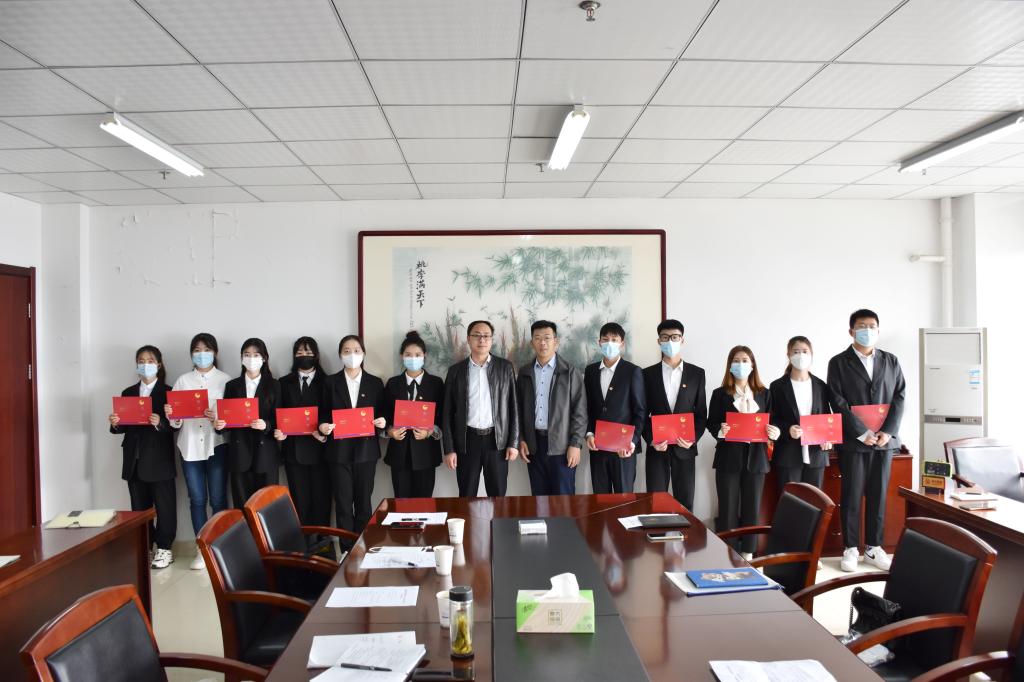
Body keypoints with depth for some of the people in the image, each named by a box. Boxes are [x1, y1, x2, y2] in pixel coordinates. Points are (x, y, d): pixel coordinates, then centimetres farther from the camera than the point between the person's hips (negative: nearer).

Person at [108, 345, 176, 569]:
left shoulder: (168, 392, -2)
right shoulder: (128, 393, 13)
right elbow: (124, 426, 13)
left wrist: (160, 423, -27)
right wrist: (115, 424, -8)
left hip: (159, 460, -5)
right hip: (134, 459, 5)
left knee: (164, 506, 2)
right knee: (139, 507, 10)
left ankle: (164, 548, 11)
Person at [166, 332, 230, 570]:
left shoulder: (224, 379, 2)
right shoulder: (182, 381, 9)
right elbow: (177, 422, 7)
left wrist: (218, 418, -22)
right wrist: (171, 416, -14)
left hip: (216, 446, -2)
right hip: (190, 447, 2)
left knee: (218, 499, 1)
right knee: (197, 499, 6)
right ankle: (202, 549, 16)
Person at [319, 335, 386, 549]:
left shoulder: (375, 383, 6)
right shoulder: (331, 382, 5)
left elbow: (381, 414, 9)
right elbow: (324, 413, 6)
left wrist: (381, 421, -13)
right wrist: (323, 425, -15)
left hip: (365, 450, 1)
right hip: (339, 451, 0)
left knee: (363, 503, 6)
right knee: (343, 504, 1)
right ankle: (347, 552, 9)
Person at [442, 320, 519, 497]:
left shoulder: (505, 367, 3)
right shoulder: (456, 370, 3)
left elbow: (513, 406, 3)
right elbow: (448, 412, 3)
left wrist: (514, 442, -3)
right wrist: (449, 449, -2)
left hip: (497, 440, 0)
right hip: (467, 441, 0)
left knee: (498, 496, 6)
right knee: (466, 497, 7)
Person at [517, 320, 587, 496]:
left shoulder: (570, 372, -3)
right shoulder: (524, 372, 8)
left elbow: (580, 411, -5)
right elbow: (520, 409, 11)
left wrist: (575, 444, -11)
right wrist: (521, 439, 4)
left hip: (562, 444, -3)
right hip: (533, 444, 4)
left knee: (563, 496, 0)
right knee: (539, 495, 9)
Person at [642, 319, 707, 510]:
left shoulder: (697, 373, 4)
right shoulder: (648, 374, 3)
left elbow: (702, 413, 5)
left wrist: (693, 439, -10)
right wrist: (651, 440, -10)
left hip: (684, 448, 0)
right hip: (657, 448, 0)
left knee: (685, 503, 6)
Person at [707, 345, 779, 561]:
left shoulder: (764, 394, 9)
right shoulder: (720, 394, 3)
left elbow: (771, 423, 8)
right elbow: (711, 423, 0)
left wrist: (774, 432, -14)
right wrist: (720, 430, -21)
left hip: (755, 457, 2)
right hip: (729, 458, -2)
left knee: (752, 509, 7)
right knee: (728, 510, 1)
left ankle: (747, 556, 18)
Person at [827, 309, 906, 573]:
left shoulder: (891, 361, 11)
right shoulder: (839, 362, 0)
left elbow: (899, 397, 5)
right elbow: (838, 402, -7)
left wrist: (887, 431, -8)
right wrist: (862, 433, -14)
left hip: (884, 439, 3)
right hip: (852, 441, -3)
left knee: (878, 495, 8)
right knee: (851, 497, 2)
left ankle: (874, 548, 18)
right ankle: (850, 549, 11)